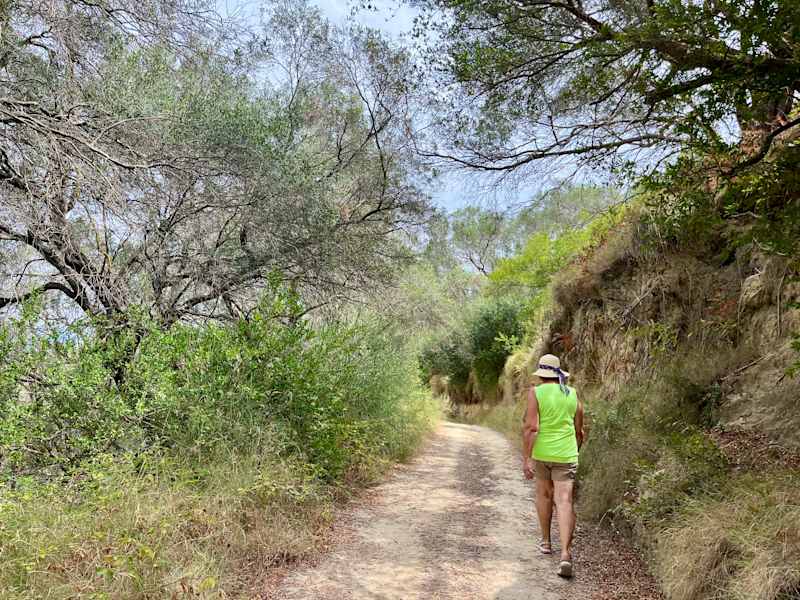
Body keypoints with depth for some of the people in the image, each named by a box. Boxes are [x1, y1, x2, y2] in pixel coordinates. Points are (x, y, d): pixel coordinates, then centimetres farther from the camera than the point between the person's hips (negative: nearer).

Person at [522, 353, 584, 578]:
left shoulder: (536, 392, -7)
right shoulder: (572, 394, 6)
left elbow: (531, 428, -16)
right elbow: (579, 431, 13)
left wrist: (527, 459, -14)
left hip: (541, 452, -1)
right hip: (566, 454, 2)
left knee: (544, 494, 20)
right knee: (565, 501, -2)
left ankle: (546, 542, 32)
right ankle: (565, 553, -14)